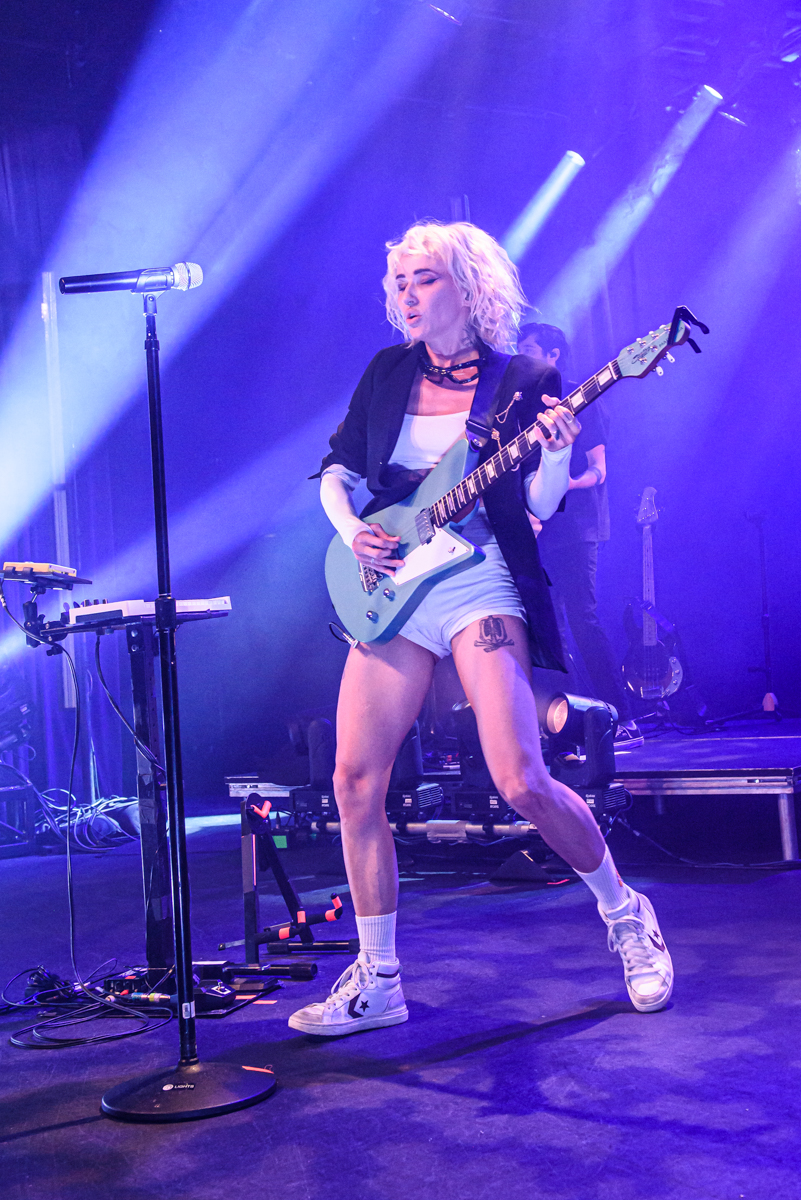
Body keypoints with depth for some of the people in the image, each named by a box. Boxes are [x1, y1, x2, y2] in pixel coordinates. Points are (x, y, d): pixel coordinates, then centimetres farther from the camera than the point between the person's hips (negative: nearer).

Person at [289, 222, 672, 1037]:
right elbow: (334, 470, 18)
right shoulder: (388, 372, 11)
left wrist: (556, 454, -24)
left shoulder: (524, 381, 1)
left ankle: (625, 915, 12)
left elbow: (540, 507, -5)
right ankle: (377, 978, 10)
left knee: (521, 781, -15)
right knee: (354, 782, -3)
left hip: (479, 587, -4)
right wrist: (350, 528, -1)